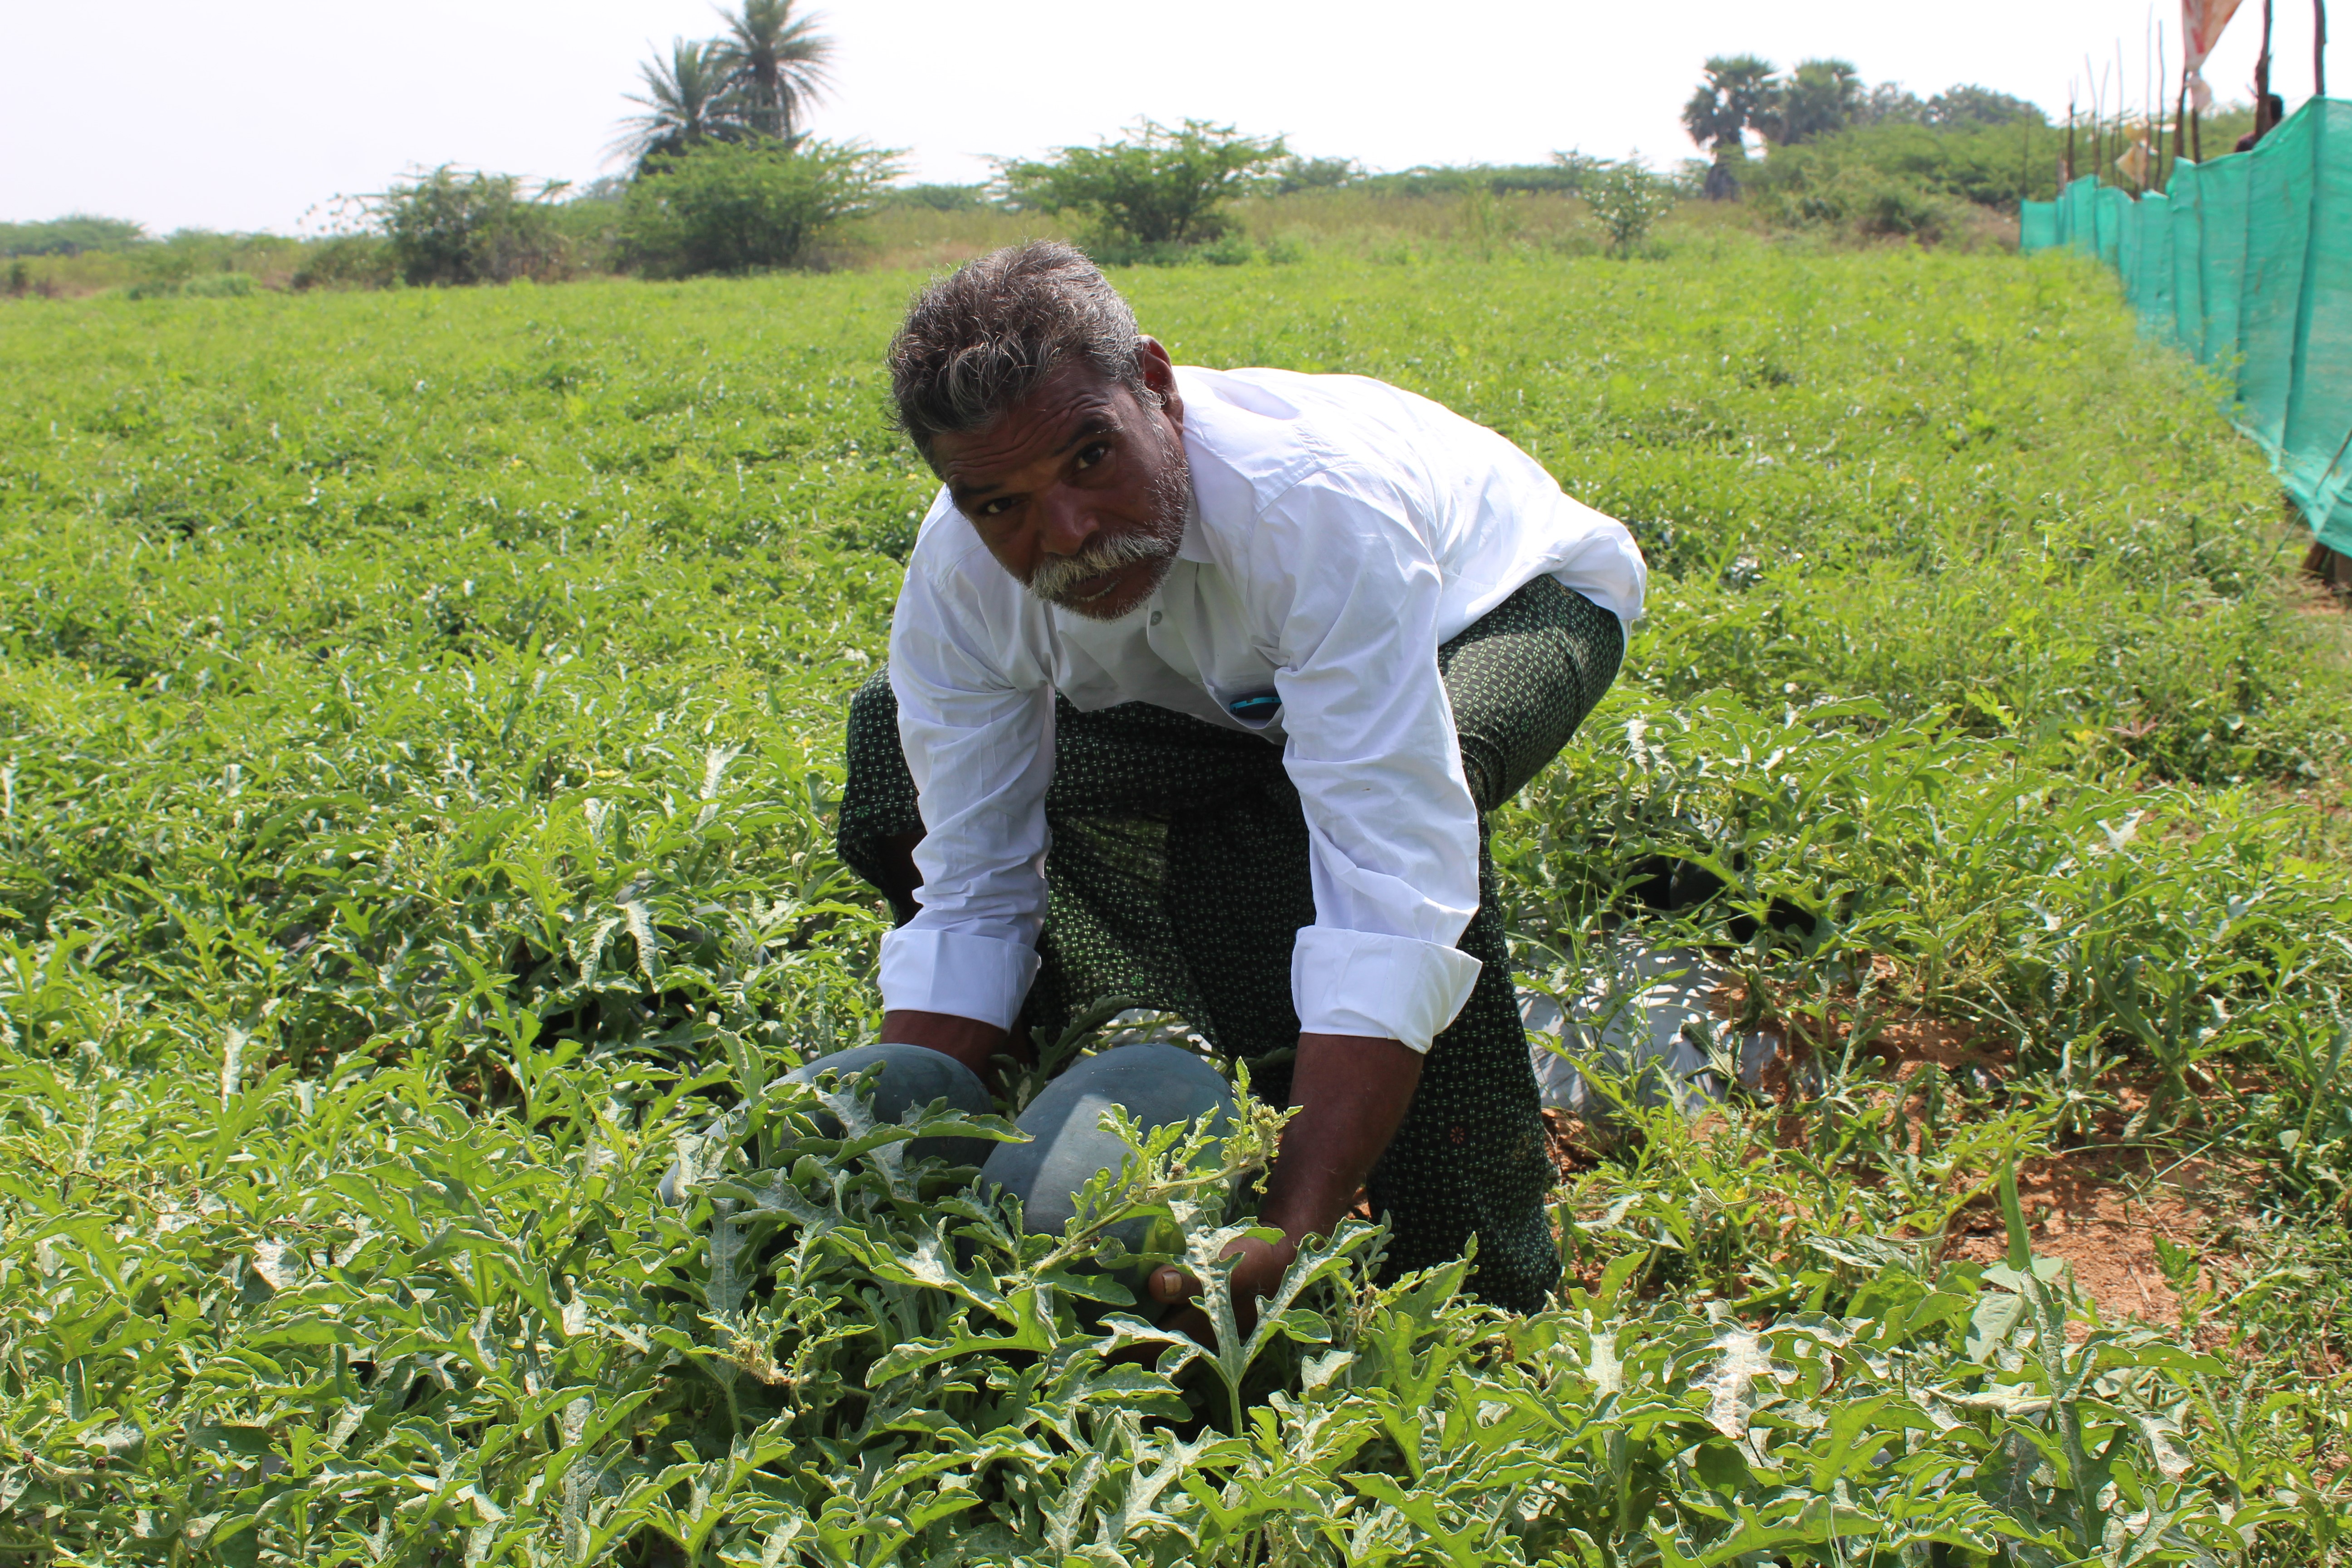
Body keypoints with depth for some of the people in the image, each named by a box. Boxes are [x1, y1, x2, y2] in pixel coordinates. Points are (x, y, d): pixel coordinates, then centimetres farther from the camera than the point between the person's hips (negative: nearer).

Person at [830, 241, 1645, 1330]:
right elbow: (970, 900, -20)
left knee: (1397, 789, -41)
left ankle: (1491, 1303, -21)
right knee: (895, 733, -9)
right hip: (1237, 687, 5)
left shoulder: (1317, 504, -43)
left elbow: (1392, 902, -49)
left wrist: (1292, 1237, -58)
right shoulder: (958, 576, -25)